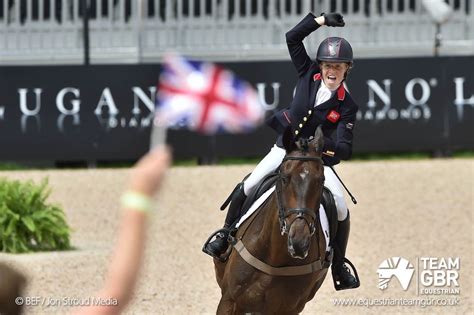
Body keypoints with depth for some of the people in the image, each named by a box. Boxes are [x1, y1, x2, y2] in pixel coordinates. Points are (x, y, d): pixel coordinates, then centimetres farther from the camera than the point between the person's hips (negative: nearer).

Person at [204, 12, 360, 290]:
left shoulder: (347, 105, -14)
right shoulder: (309, 74, -6)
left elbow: (346, 149, -20)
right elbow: (293, 38, -6)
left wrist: (329, 146, -41)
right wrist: (323, 20, -12)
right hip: (286, 148, 2)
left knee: (341, 207, -16)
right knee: (247, 188, -11)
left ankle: (340, 269, 0)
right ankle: (224, 238, 12)